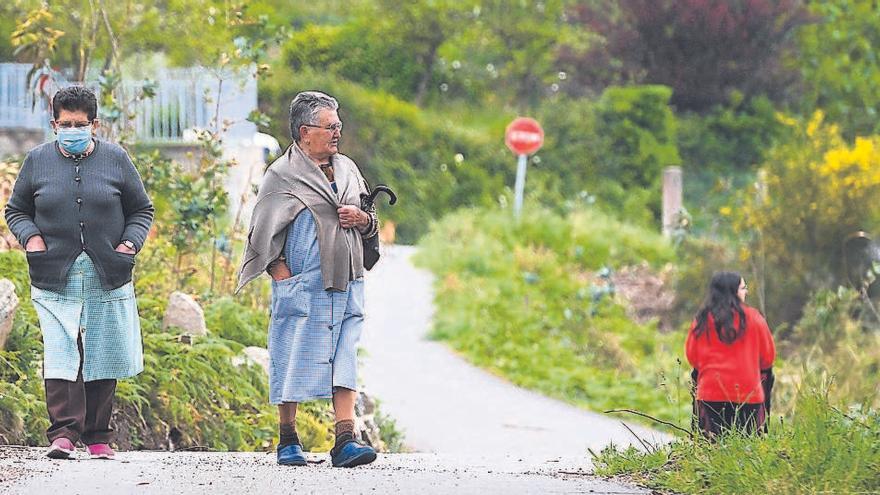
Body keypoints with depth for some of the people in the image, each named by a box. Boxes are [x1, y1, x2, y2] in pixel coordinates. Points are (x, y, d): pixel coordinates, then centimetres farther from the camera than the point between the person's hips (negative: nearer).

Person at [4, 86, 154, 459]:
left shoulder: (115, 159, 6)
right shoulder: (38, 161, 7)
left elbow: (142, 210, 15)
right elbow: (15, 210, 16)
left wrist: (130, 242, -2)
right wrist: (30, 236, -3)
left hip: (107, 276, 1)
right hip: (56, 277, -1)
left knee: (102, 357, 4)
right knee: (59, 353, -14)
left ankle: (98, 437, 13)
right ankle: (63, 434, -19)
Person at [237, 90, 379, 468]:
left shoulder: (347, 169, 16)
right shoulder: (282, 175, -1)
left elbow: (373, 226, 22)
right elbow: (263, 232, -2)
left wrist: (363, 219, -1)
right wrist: (282, 273, -11)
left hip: (346, 287, 5)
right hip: (302, 288, -5)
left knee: (343, 360, -3)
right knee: (294, 360, -1)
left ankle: (345, 440, -8)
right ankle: (288, 440, 10)